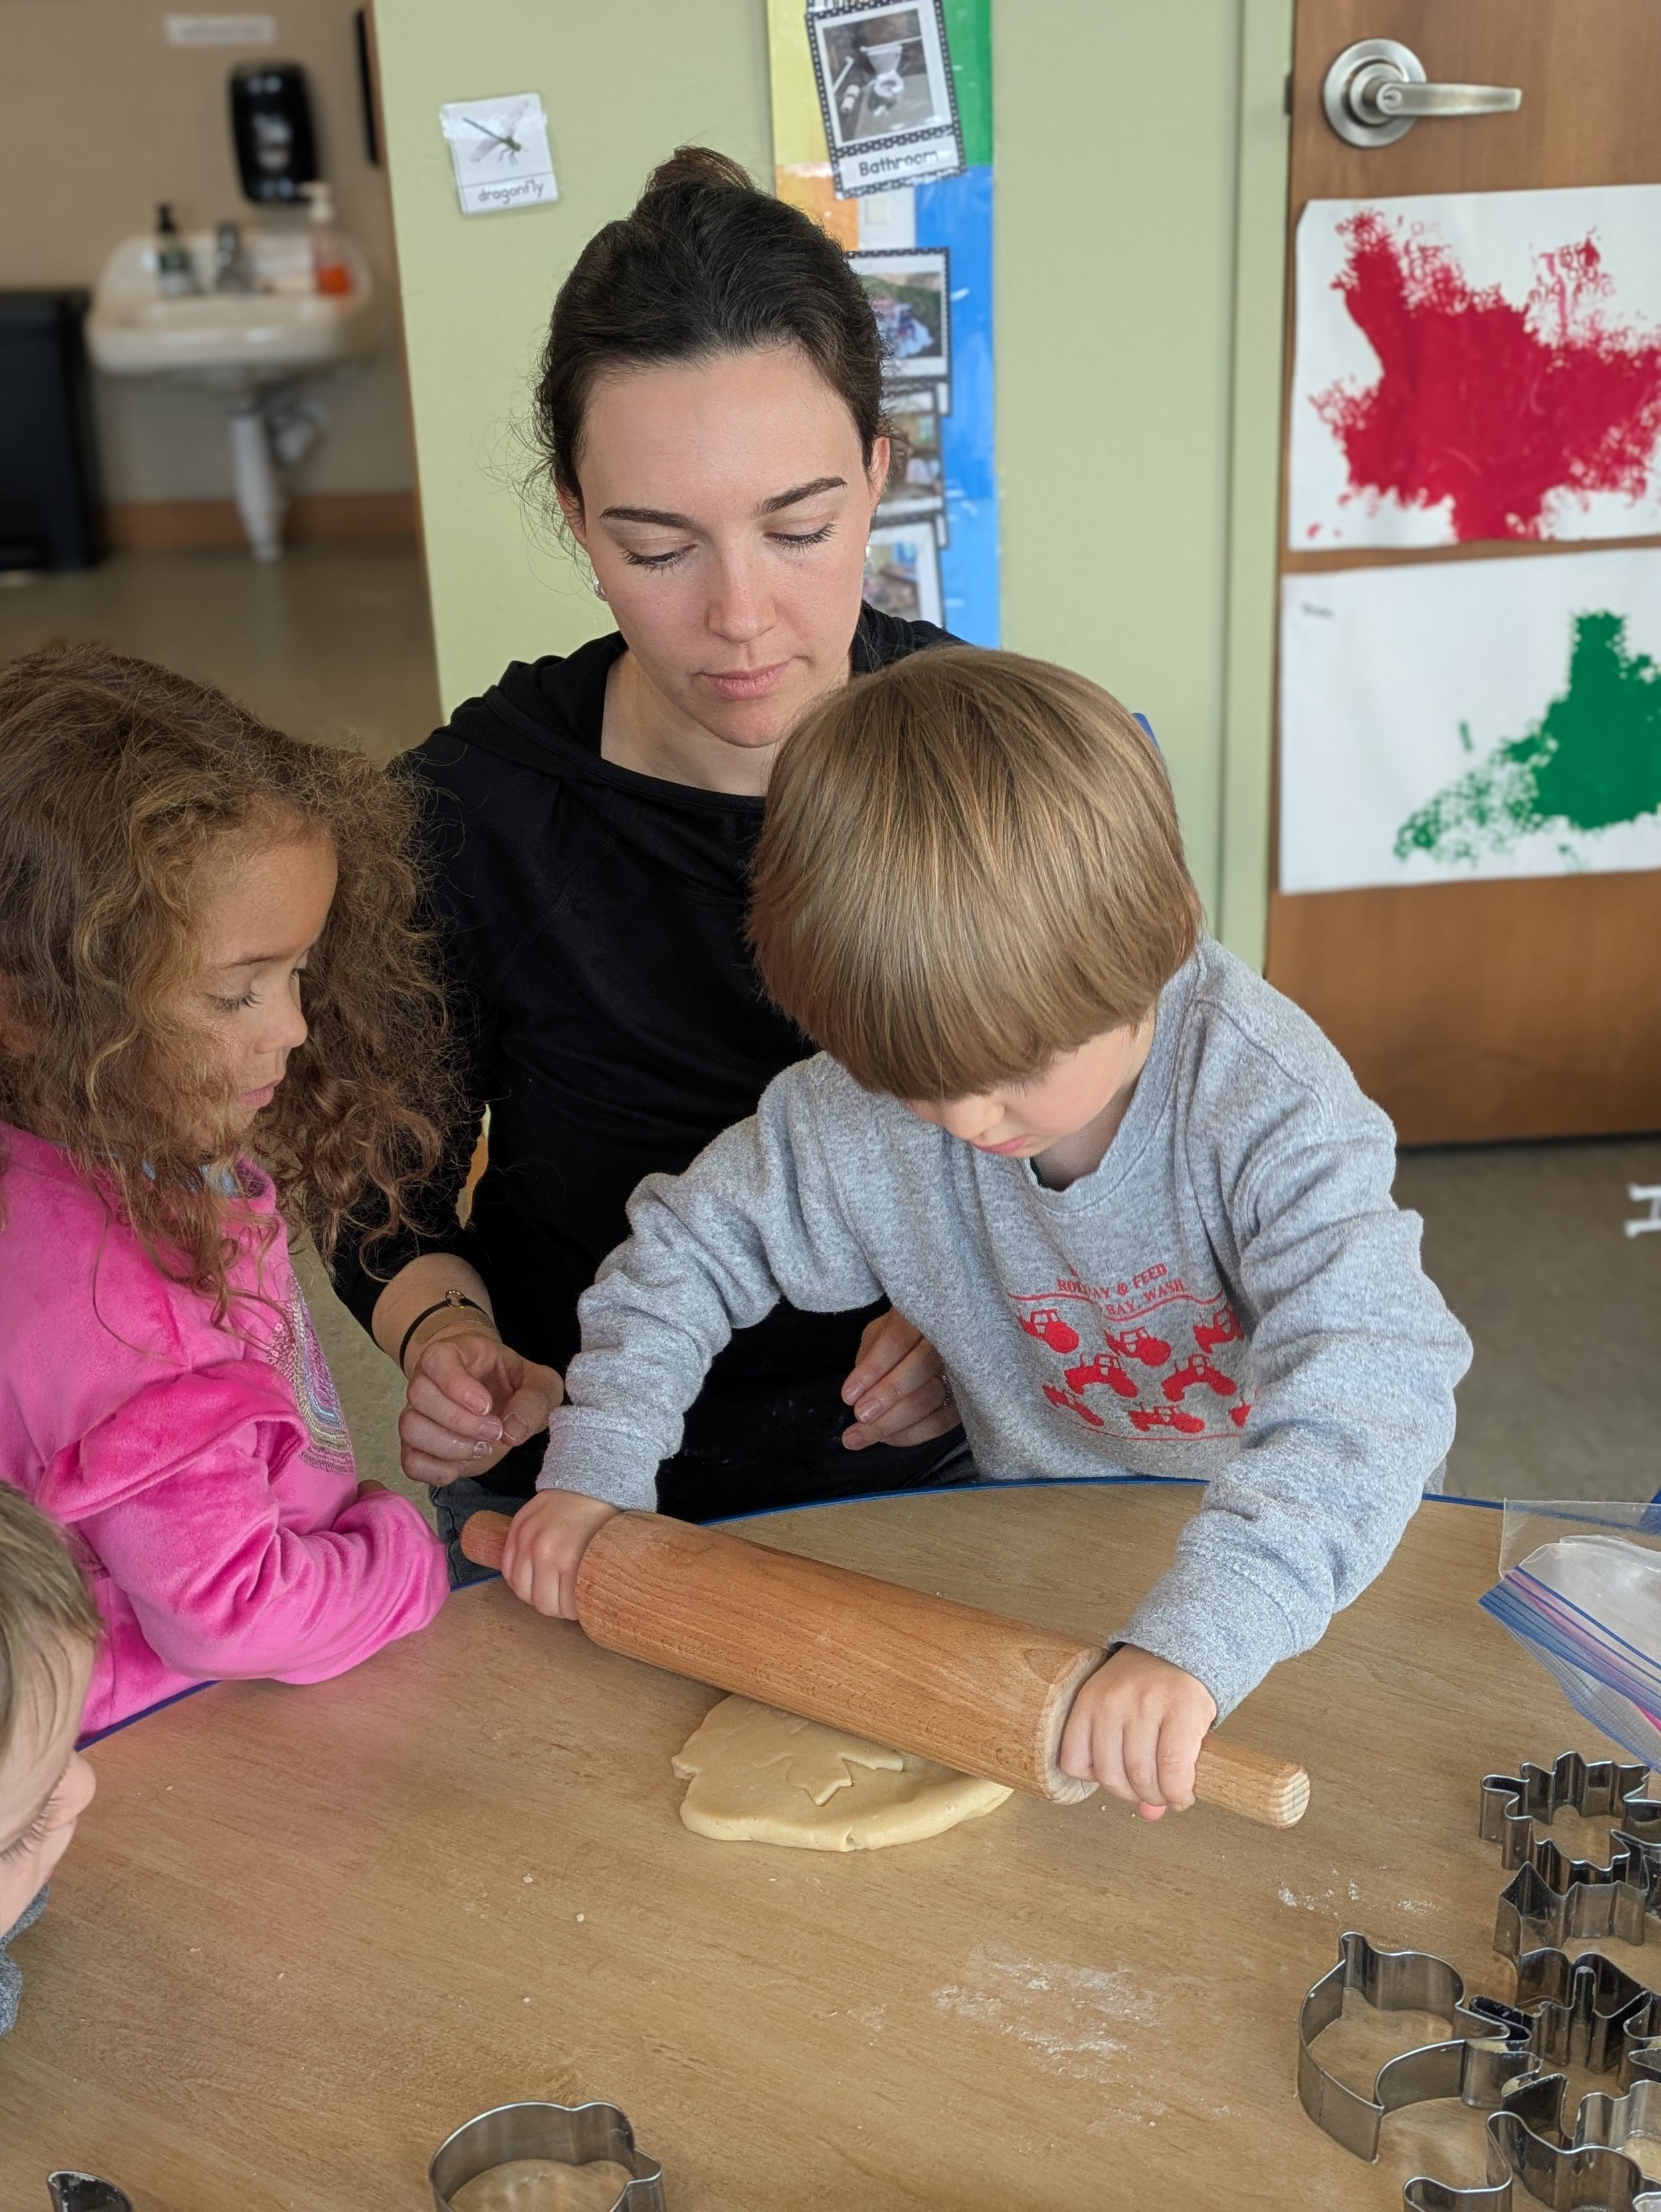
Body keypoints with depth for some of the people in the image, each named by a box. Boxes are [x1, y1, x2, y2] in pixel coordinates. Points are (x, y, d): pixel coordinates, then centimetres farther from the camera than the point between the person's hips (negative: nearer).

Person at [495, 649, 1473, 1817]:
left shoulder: (1265, 1104, -29)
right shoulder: (866, 1105, -16)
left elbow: (1372, 1381, -40)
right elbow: (688, 1242, -1)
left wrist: (1193, 1638, -52)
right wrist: (593, 1469, -11)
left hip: (1311, 1571, -2)